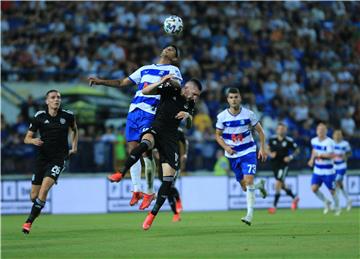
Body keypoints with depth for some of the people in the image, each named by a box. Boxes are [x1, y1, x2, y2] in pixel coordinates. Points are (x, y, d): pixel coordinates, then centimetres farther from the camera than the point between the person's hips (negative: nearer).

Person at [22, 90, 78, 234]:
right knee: (34, 196, 3)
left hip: (58, 158, -2)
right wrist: (33, 140, -21)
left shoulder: (68, 116, -2)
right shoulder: (39, 117, -3)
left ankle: (29, 222, -10)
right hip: (42, 158, 2)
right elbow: (27, 138, 1)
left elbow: (74, 130, 21)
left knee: (44, 189, -21)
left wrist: (74, 147, 12)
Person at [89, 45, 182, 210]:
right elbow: (122, 83, 27)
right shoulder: (145, 69, 26)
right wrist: (100, 81, 17)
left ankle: (150, 192, -4)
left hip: (150, 113, -6)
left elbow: (178, 84, -12)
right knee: (132, 150, 0)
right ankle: (137, 190, 5)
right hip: (134, 111, 6)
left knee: (146, 150, -12)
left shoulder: (172, 70, 9)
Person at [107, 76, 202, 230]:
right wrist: (161, 82, -28)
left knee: (168, 180, -7)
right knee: (144, 144, -42)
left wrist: (188, 116, -11)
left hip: (171, 138, 4)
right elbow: (145, 91, -12)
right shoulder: (170, 90, -5)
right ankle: (121, 174, -36)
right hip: (155, 130, -4)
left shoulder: (190, 103, 8)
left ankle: (153, 214, 4)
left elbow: (189, 126, 12)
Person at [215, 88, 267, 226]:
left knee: (248, 181, -18)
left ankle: (250, 215, -17)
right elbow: (218, 135, 5)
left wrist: (262, 148, -5)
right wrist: (226, 147, -13)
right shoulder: (222, 116, -5)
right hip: (233, 155, 3)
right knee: (244, 187, 7)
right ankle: (260, 185, 43)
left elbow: (260, 131, 3)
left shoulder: (248, 114, -8)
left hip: (248, 152, -3)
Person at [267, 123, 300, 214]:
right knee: (282, 185, 14)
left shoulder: (289, 141, -8)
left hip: (284, 164, -5)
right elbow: (268, 149, 15)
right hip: (275, 164, 5)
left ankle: (274, 205, -15)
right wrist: (270, 154, -6)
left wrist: (290, 157, -12)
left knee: (278, 183, -16)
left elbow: (297, 150, 4)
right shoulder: (272, 139, 2)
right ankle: (294, 198, 39)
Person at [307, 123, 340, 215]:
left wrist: (319, 155, -25)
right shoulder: (314, 141, 2)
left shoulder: (329, 142, -18)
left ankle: (337, 208, 28)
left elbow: (331, 155, -26)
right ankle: (326, 202, 16)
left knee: (332, 190, 5)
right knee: (314, 188, -8)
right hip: (317, 171, 5)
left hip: (328, 172, -5)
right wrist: (312, 159, 9)